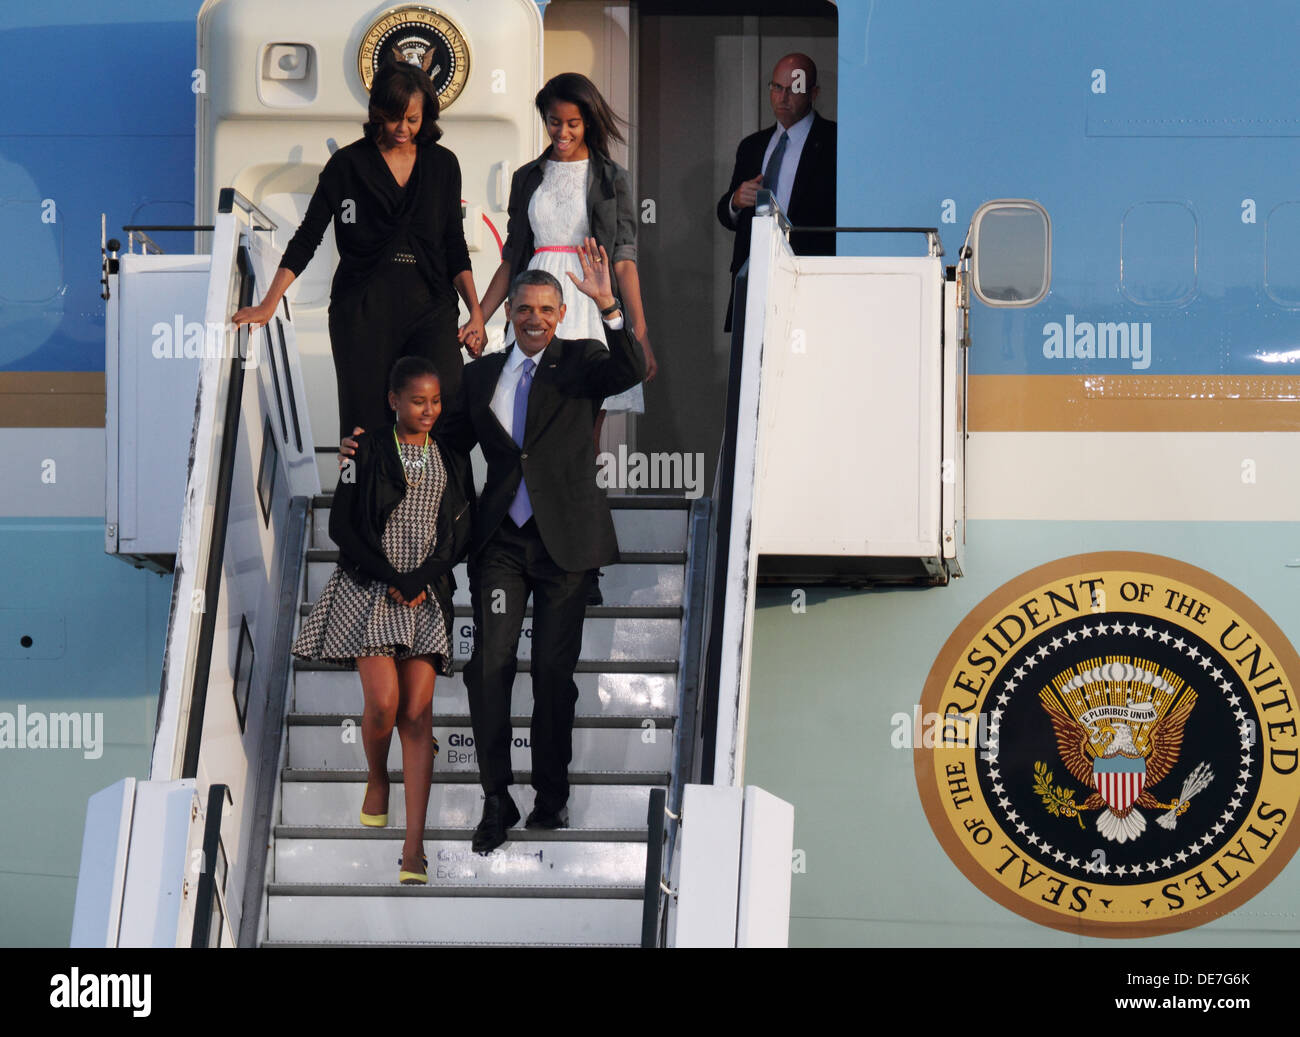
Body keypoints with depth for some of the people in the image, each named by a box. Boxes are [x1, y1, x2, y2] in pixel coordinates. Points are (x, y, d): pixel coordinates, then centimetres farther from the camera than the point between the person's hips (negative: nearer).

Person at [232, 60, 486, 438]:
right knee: (366, 425, -5)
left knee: (448, 401, -18)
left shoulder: (443, 165, 11)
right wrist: (268, 305, -5)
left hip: (429, 307, 2)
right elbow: (307, 238, 3)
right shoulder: (349, 164, 4)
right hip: (364, 309, -2)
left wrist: (476, 312, 8)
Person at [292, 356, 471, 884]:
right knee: (383, 703, -16)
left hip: (426, 597, 2)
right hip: (369, 592, -2)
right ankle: (376, 779, 19)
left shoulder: (449, 460, 11)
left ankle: (414, 846, -10)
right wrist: (389, 579, -9)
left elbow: (459, 534, 8)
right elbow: (341, 525, -3)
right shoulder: (369, 450, 1)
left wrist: (419, 582, -6)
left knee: (417, 714, -6)